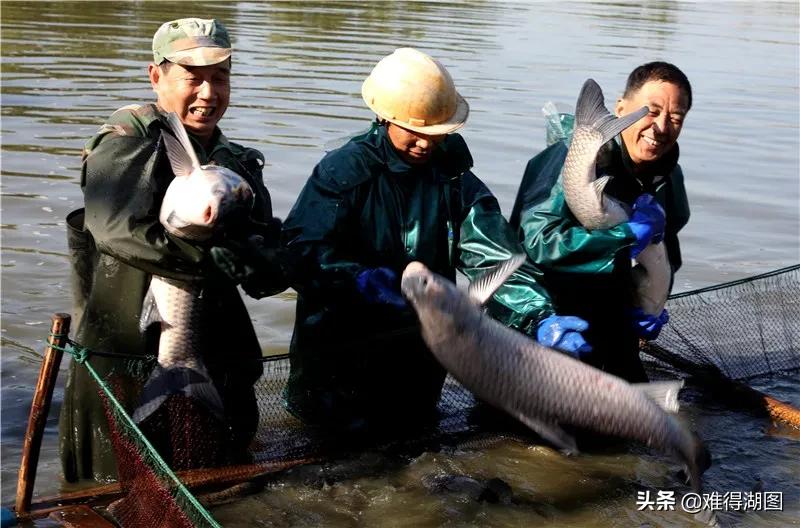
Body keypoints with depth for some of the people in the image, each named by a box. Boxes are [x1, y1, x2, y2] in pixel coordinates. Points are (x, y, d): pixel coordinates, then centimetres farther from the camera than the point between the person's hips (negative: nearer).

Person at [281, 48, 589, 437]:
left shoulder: (454, 179, -3)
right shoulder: (344, 169, -12)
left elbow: (495, 257, -14)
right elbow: (300, 249, -19)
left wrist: (541, 318, -28)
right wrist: (363, 279, -35)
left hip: (417, 343, 3)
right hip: (341, 340, -3)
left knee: (407, 422, 15)